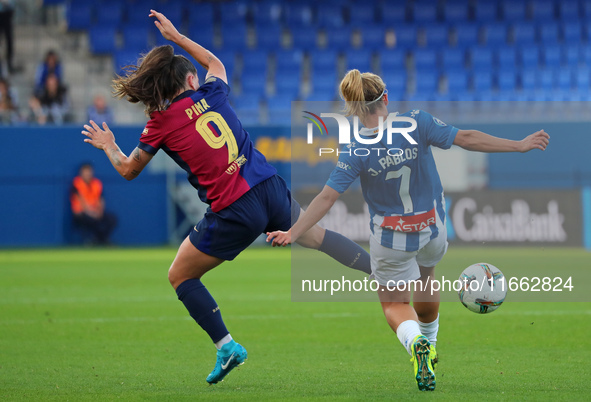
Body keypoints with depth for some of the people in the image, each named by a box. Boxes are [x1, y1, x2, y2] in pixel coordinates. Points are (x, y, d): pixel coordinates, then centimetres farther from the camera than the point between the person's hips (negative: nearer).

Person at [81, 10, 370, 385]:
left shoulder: (161, 123, -3)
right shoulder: (212, 95, 8)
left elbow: (129, 170, 11)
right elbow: (216, 63, 35)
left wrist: (108, 146, 30)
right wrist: (176, 36, 41)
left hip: (234, 213, -5)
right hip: (270, 189, 5)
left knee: (180, 276, 11)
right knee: (318, 236, 30)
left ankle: (227, 346, 3)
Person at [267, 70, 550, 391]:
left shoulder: (355, 151, -20)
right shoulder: (416, 123, -19)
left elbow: (326, 198, -19)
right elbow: (467, 139, -16)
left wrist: (293, 233, -12)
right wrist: (519, 145, -7)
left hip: (391, 238, -3)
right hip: (433, 226, 3)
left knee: (394, 304, 14)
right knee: (425, 274, 33)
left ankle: (416, 343, -18)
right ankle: (430, 342, 50)